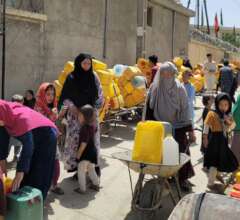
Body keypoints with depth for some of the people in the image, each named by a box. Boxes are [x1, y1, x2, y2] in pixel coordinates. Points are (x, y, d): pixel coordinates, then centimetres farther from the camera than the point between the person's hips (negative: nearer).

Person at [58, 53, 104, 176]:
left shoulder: (94, 77, 5)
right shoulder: (71, 78, -1)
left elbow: (100, 94, 9)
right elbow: (65, 96, 2)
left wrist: (95, 108, -2)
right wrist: (71, 107, -12)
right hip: (75, 114, -2)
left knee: (92, 139, 3)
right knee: (75, 138, -3)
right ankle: (75, 165, 8)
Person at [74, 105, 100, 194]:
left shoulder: (85, 128, -24)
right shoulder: (92, 125, 1)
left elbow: (84, 144, -24)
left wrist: (78, 154, -17)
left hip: (86, 153, -9)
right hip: (92, 151, 9)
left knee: (81, 170, 4)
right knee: (91, 169, 23)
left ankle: (82, 188, 11)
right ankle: (96, 184, 33)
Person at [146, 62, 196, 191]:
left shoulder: (179, 88, -9)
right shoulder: (154, 88, -5)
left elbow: (185, 109, -8)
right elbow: (149, 108, 2)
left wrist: (190, 130, -10)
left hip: (177, 127, -1)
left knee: (180, 151, 1)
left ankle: (183, 178, 19)